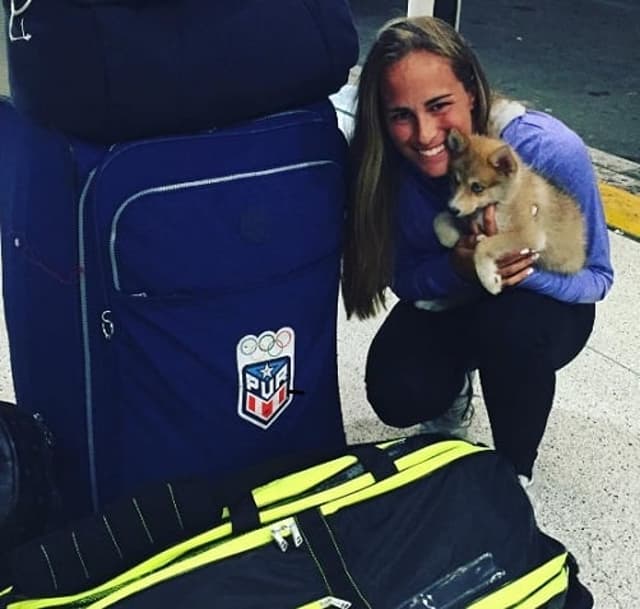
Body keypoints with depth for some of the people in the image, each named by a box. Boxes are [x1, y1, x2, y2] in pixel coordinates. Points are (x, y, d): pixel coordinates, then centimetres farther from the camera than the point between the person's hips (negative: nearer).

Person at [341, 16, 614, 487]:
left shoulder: (551, 150, -32)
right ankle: (454, 384, 17)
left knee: (511, 323, -36)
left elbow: (596, 276, -21)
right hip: (447, 306, 3)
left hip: (542, 306, -2)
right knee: (398, 395, -22)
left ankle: (515, 474, -8)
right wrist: (457, 269, -36)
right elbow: (405, 279, -13)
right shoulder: (387, 164, -23)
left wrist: (524, 266, -42)